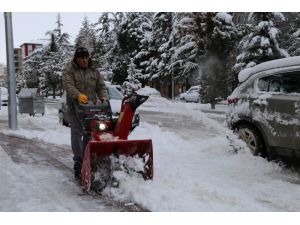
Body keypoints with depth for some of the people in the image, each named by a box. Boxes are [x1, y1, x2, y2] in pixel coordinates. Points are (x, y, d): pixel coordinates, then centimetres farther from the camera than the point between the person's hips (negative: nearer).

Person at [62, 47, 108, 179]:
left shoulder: (94, 71, 13)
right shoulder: (68, 70, 0)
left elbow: (101, 87, 9)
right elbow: (68, 86, -16)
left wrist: (104, 99, -11)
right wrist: (78, 95, -35)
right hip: (75, 107, -3)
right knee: (76, 134, -4)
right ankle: (78, 161, -1)